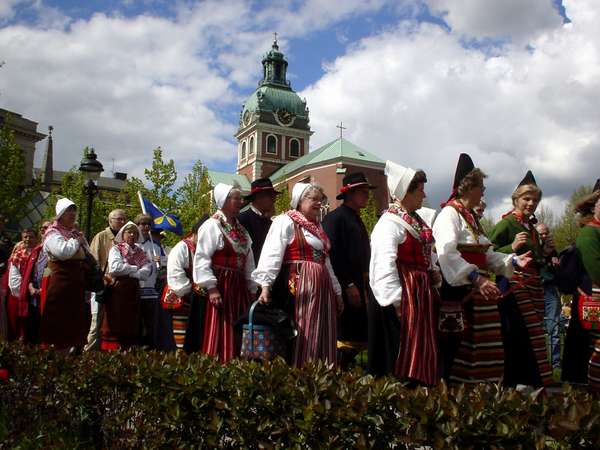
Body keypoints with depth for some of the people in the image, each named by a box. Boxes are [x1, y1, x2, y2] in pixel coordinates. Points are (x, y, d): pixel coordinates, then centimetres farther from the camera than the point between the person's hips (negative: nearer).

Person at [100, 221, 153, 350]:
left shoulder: (140, 252, 15)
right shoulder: (116, 249, 3)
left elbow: (148, 269, 0)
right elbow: (115, 267, -14)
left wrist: (128, 271, -10)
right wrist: (135, 269, -5)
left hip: (133, 291, 4)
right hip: (117, 289, -4)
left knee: (131, 324, 4)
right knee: (115, 324, -6)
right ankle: (111, 350, -2)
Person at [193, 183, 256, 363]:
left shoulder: (241, 229, 15)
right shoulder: (211, 225, -8)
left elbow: (249, 262, 16)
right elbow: (202, 258, -15)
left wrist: (252, 289, 14)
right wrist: (211, 288, -21)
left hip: (239, 287, 7)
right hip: (219, 286, -7)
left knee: (238, 334, 8)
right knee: (219, 334, -5)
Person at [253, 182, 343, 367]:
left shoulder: (317, 226, 20)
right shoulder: (285, 221, -4)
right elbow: (272, 254, -16)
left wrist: (336, 291, 23)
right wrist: (266, 285, -27)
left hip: (321, 287, 8)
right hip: (298, 286, -8)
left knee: (321, 338, 9)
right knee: (299, 339, -5)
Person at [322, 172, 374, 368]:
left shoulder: (357, 219, 18)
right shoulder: (335, 217, -10)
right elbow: (333, 254, -18)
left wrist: (363, 285, 14)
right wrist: (349, 285, -19)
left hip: (359, 287, 9)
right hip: (345, 290, -9)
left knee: (359, 337, 12)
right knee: (346, 337, -5)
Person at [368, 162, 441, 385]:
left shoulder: (417, 221, 15)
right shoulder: (390, 222, -15)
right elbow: (385, 264, -22)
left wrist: (434, 272, 9)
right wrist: (396, 301, -24)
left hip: (422, 295, 10)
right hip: (403, 297, -10)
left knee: (422, 353, 15)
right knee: (401, 355, -3)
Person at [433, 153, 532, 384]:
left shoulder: (471, 217, 19)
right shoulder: (449, 214, -11)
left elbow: (485, 255, 20)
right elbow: (447, 254, -26)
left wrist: (513, 260, 7)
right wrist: (477, 279, -32)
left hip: (477, 292, 9)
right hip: (457, 291, -9)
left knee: (478, 347, 12)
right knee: (454, 346, -4)